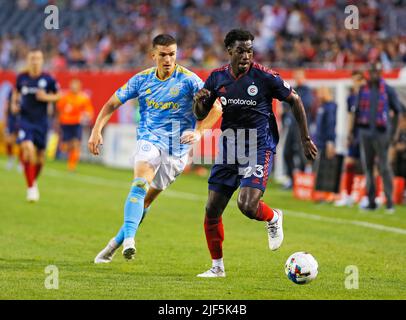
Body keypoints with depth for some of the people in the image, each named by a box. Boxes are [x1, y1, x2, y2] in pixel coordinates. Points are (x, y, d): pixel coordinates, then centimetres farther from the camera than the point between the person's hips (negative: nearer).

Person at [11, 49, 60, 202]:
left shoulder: (48, 79, -6)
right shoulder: (21, 77, -2)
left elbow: (58, 95, 5)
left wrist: (47, 97, -14)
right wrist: (14, 104, 1)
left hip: (41, 122, 1)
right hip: (25, 120, -1)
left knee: (40, 155, 9)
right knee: (28, 149, -22)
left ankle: (34, 180, 41)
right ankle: (31, 188, -14)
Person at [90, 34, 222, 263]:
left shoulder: (188, 79, -7)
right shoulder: (142, 79, 2)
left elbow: (215, 108, -10)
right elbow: (112, 104, 10)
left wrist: (198, 132, -24)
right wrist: (97, 130, -3)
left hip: (178, 148, 0)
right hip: (149, 140, 1)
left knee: (148, 198, 4)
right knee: (140, 183, -27)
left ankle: (116, 243, 17)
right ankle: (129, 239, -37)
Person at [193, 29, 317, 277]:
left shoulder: (264, 77, -12)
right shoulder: (217, 77, 1)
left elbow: (295, 100, 0)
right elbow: (201, 115, 10)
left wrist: (306, 139, 2)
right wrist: (199, 101, -14)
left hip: (259, 148, -5)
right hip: (230, 147, 5)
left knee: (247, 205, -22)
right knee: (212, 210, 2)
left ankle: (273, 218, 14)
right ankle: (217, 266, 19)